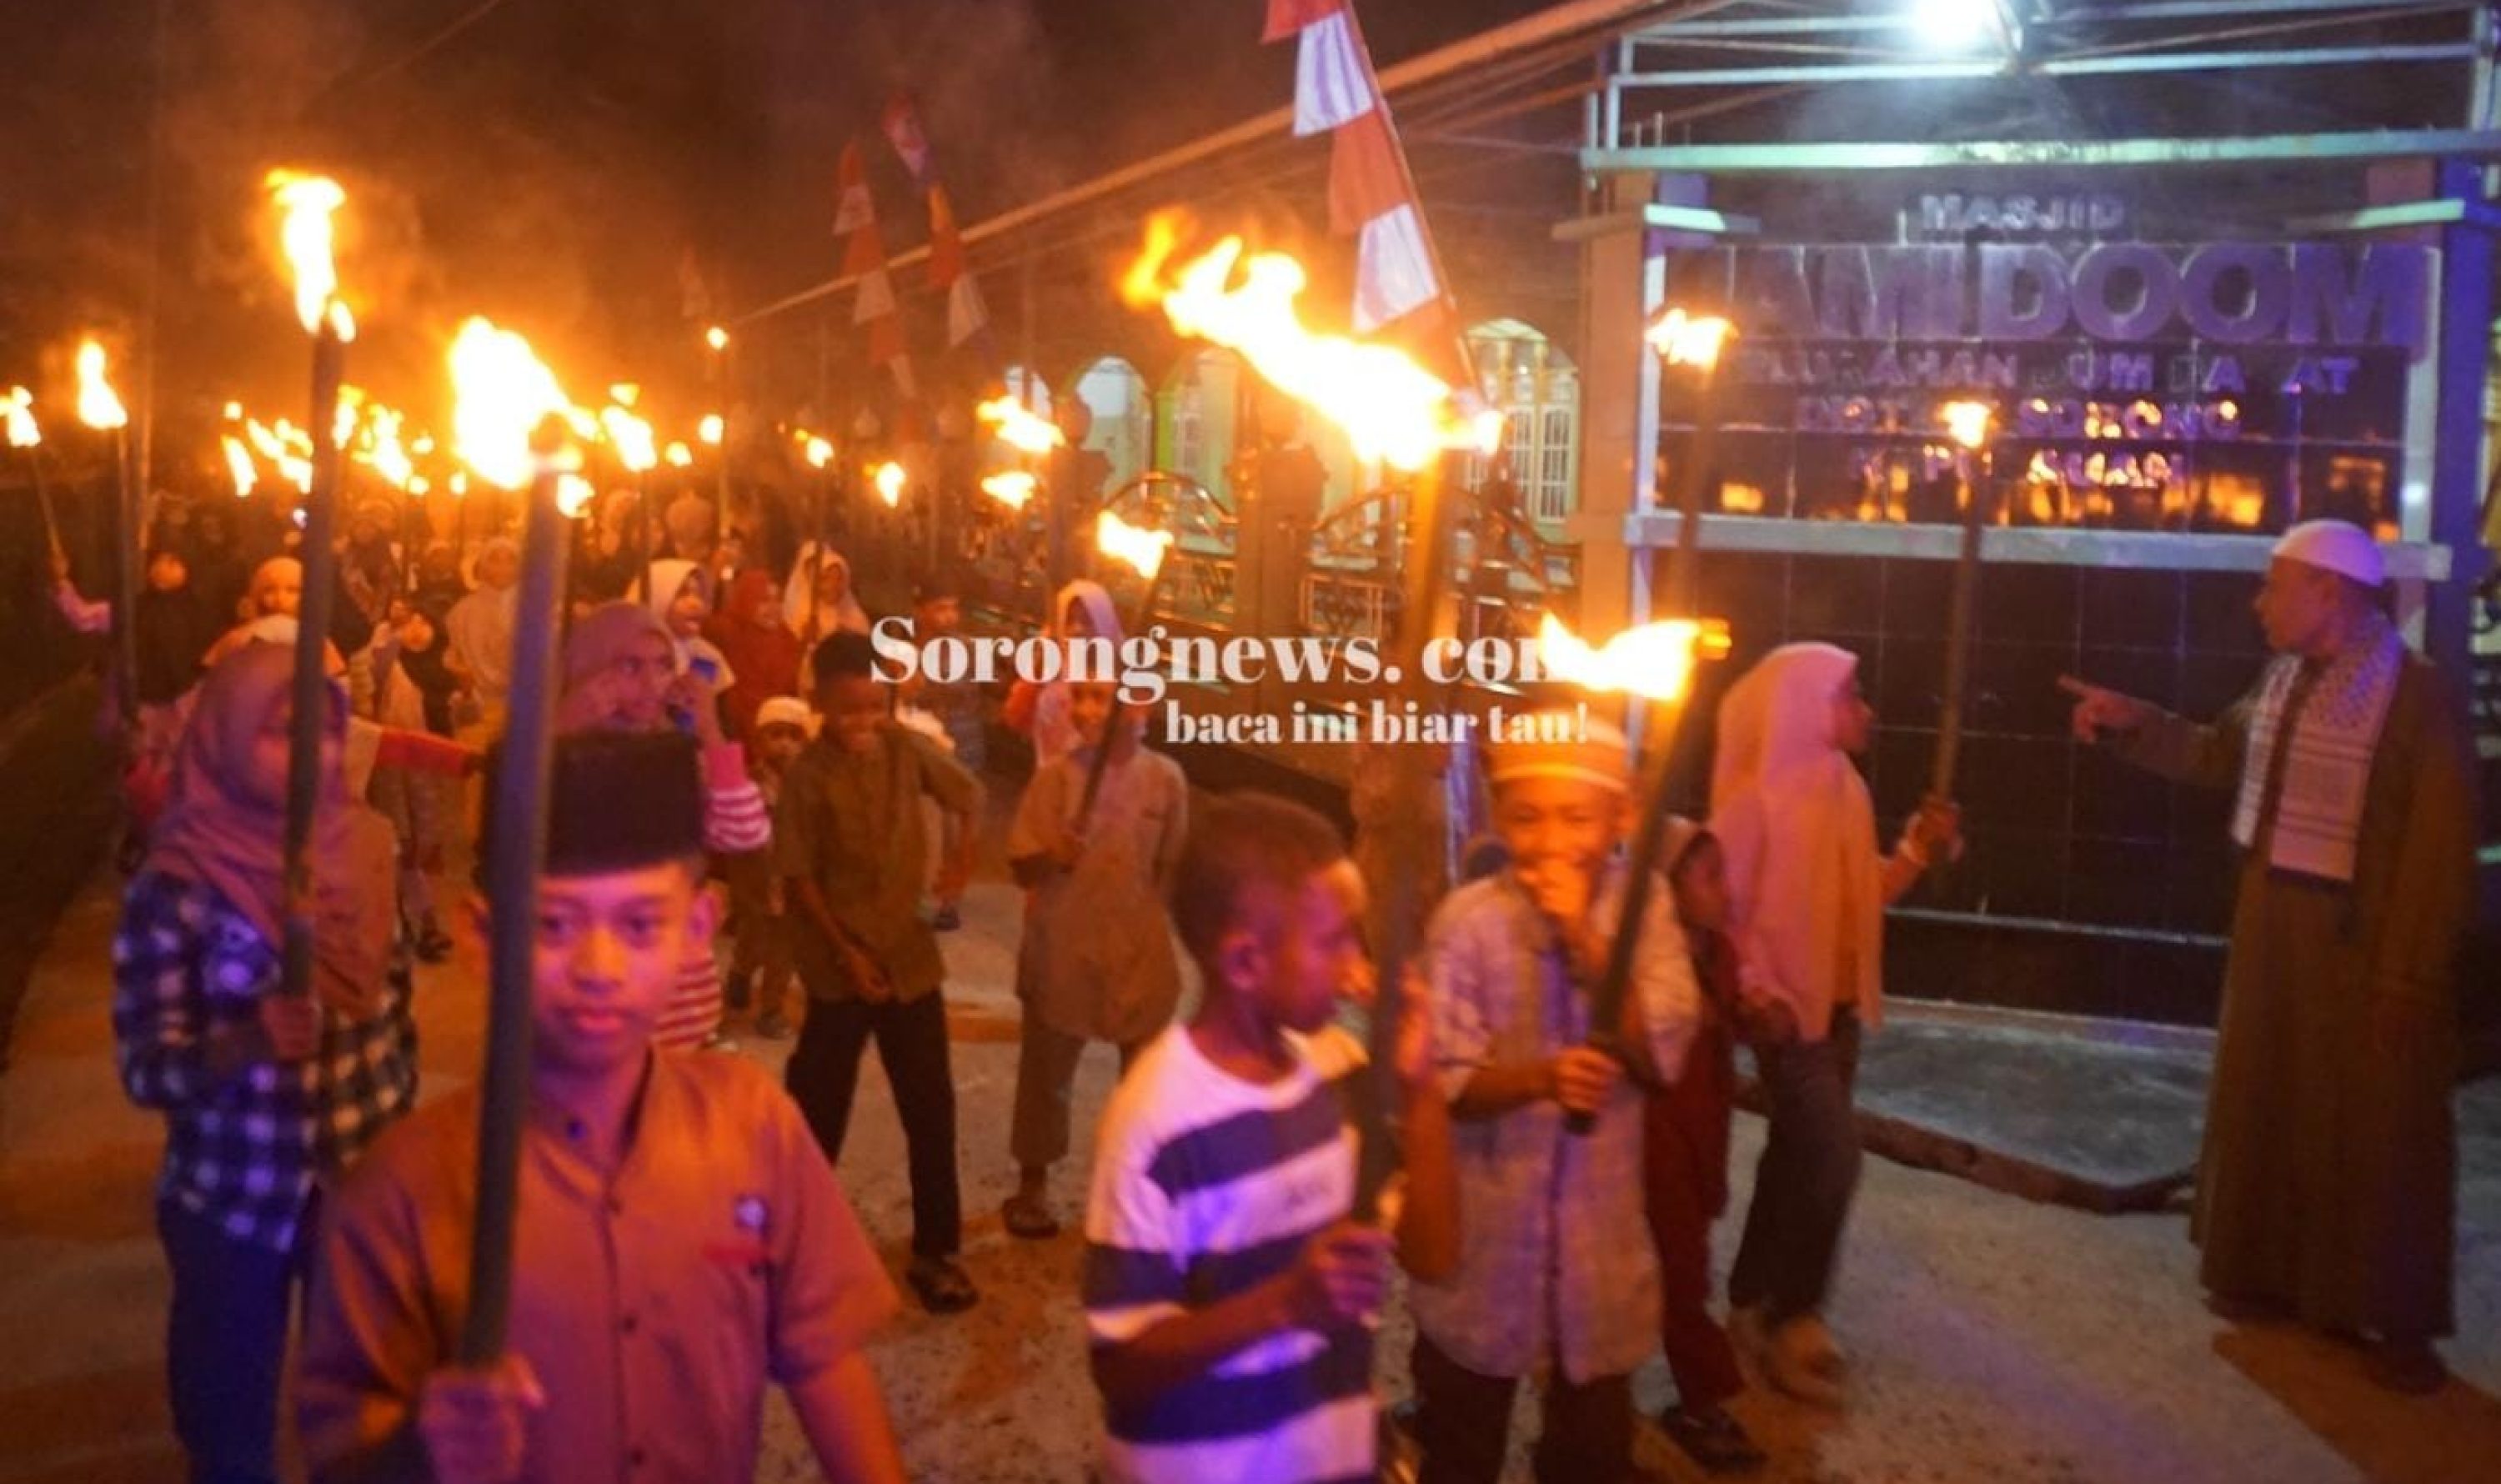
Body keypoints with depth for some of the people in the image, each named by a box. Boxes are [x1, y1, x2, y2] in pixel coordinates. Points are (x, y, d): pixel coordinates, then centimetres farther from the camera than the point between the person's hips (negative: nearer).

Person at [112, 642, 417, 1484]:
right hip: (236, 1202, -3)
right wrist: (250, 1043, -33)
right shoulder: (176, 888, -15)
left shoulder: (364, 849, -3)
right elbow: (144, 1068, -15)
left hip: (367, 1182, 3)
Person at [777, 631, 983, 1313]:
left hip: (910, 954, 3)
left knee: (932, 1108, 6)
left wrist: (964, 850, -7)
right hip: (839, 963, -3)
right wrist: (845, 953, -13)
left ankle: (934, 1251, 20)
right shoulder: (807, 776, -12)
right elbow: (799, 877, -8)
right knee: (819, 1110, 10)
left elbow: (968, 793, 11)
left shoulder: (906, 748, -4)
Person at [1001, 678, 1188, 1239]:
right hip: (1061, 950, -1)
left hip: (1141, 952, 1)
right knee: (1045, 1073, 13)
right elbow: (1021, 868, -9)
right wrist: (1053, 857, -28)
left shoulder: (1164, 778, -7)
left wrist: (1149, 915, 1)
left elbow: (1172, 865, 5)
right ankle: (1032, 1185, 32)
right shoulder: (1054, 778, -10)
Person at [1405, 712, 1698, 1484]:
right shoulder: (1469, 919, -14)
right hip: (1484, 1233, -1)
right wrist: (1539, 1078, -33)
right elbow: (1445, 1083, -14)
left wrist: (1584, 938, -24)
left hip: (1600, 1231, 2)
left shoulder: (1644, 907, -7)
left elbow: (1660, 1054, -16)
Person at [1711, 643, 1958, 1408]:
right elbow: (1716, 905, -15)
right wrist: (1749, 990, -20)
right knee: (1831, 1159, -9)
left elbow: (1865, 894, 14)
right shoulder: (1756, 799, -16)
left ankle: (1753, 1305, 28)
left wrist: (1917, 849, 0)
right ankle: (1792, 1324, 7)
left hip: (1839, 1006, 8)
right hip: (1786, 1008, -8)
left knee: (1796, 1156, 15)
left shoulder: (1846, 790, 7)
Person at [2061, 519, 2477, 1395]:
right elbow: (2218, 756, 20)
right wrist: (2130, 724, 6)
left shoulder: (2416, 696, -18)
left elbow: (2442, 847, -18)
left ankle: (2399, 1321, 16)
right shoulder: (2284, 682, 4)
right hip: (2274, 925, 8)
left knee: (2381, 1132, 3)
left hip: (2369, 942, -7)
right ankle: (2273, 1273, 33)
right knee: (2266, 1101, 17)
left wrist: (2410, 976, -20)